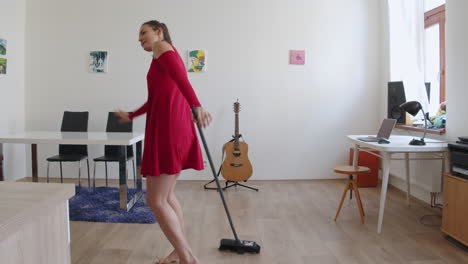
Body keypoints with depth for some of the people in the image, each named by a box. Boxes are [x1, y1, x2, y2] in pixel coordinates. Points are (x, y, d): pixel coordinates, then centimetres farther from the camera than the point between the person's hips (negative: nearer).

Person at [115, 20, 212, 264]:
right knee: (165, 195, 18)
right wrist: (131, 116, 52)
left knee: (155, 200, -5)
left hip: (168, 128, -10)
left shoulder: (162, 47, 1)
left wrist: (196, 106, -38)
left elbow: (181, 77, -21)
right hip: (175, 127, 10)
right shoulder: (167, 56, 27)